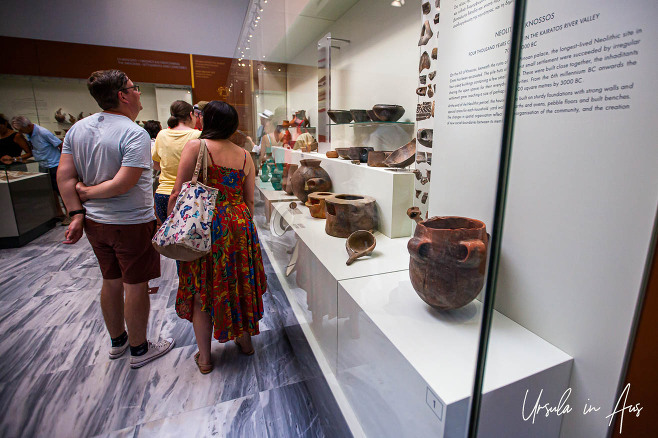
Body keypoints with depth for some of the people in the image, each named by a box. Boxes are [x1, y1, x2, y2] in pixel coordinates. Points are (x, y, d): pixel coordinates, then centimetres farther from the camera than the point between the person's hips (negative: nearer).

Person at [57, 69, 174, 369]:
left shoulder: (77, 129, 5)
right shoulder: (135, 134, -18)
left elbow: (64, 176, 2)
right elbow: (122, 184, -24)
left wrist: (77, 214, 1)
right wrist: (87, 192, -7)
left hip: (95, 221, 8)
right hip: (132, 223, -7)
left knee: (111, 282, 20)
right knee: (136, 285, 6)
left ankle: (117, 341, 39)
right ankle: (139, 349, 24)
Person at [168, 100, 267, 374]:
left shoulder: (195, 146, -6)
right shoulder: (245, 156, 5)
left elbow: (178, 194, -9)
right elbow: (249, 201, 8)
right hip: (239, 225, 4)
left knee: (201, 290, 12)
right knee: (239, 284, 19)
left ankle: (204, 357, 26)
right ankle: (245, 341, 36)